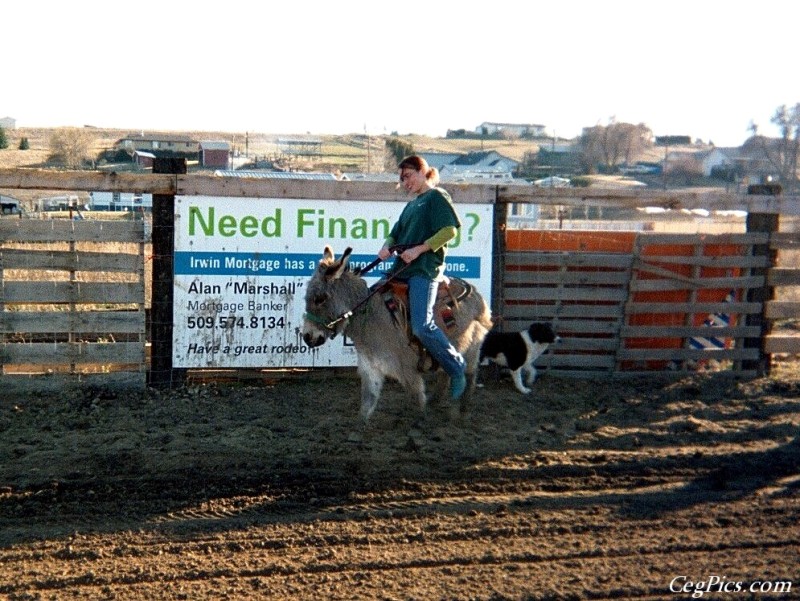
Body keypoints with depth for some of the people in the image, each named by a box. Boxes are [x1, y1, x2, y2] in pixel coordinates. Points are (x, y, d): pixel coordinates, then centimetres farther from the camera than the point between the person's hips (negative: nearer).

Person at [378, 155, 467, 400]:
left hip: (425, 269, -10)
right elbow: (396, 233, 25)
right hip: (402, 269, 10)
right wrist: (387, 247, 2)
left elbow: (449, 231, -11)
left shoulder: (437, 197, 1)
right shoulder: (411, 205, 26)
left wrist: (419, 249, -16)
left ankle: (457, 368, -6)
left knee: (422, 326, -22)